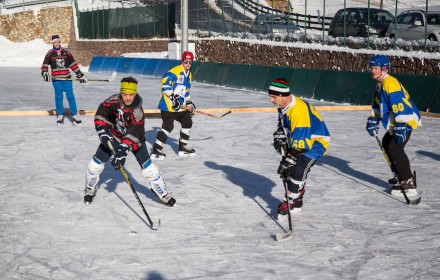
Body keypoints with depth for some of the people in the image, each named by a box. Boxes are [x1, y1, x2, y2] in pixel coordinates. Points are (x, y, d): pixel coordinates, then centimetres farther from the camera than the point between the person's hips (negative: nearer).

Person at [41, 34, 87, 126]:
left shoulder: (66, 52, 5)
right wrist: (44, 73, -20)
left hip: (66, 78, 0)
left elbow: (73, 64, 8)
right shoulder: (50, 53, 3)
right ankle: (60, 115, 14)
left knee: (70, 96, -4)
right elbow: (45, 64, -1)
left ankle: (74, 115, 0)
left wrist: (80, 75, 6)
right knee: (58, 97, 3)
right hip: (56, 79, 0)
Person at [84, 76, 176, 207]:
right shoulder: (113, 101, -25)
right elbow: (101, 115, -10)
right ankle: (90, 188, 25)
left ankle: (162, 193, 7)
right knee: (96, 162, 0)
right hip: (113, 136, 3)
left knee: (148, 166, -9)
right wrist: (103, 132, -21)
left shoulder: (137, 112, -32)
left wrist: (123, 151, -45)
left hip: (134, 139, -2)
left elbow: (132, 136, -35)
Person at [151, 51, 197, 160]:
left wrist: (189, 104, 20)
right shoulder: (175, 71, -14)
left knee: (187, 122, 14)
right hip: (168, 105, -9)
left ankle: (183, 148, 26)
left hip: (181, 106, 10)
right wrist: (172, 97, -27)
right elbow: (165, 83, -25)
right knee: (168, 126, -14)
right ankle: (156, 150, -11)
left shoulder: (189, 75, 17)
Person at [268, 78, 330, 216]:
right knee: (286, 169, 7)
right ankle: (297, 200, 22)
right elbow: (283, 124, 15)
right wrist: (279, 136, -3)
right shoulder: (283, 105, -5)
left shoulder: (299, 110, -35)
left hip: (316, 143, -10)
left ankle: (291, 201, -7)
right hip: (298, 140, 10)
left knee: (298, 169, -22)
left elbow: (298, 144, -35)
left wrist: (289, 160, -32)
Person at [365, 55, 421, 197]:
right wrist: (373, 120, 16)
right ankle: (400, 176, 31)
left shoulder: (390, 83, -21)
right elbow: (377, 104, 24)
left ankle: (408, 182, -20)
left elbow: (399, 105, -29)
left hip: (406, 121, -12)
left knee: (394, 148, -20)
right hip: (395, 123, 12)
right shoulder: (380, 84, 13)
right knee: (387, 143, 21)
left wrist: (401, 126, -32)